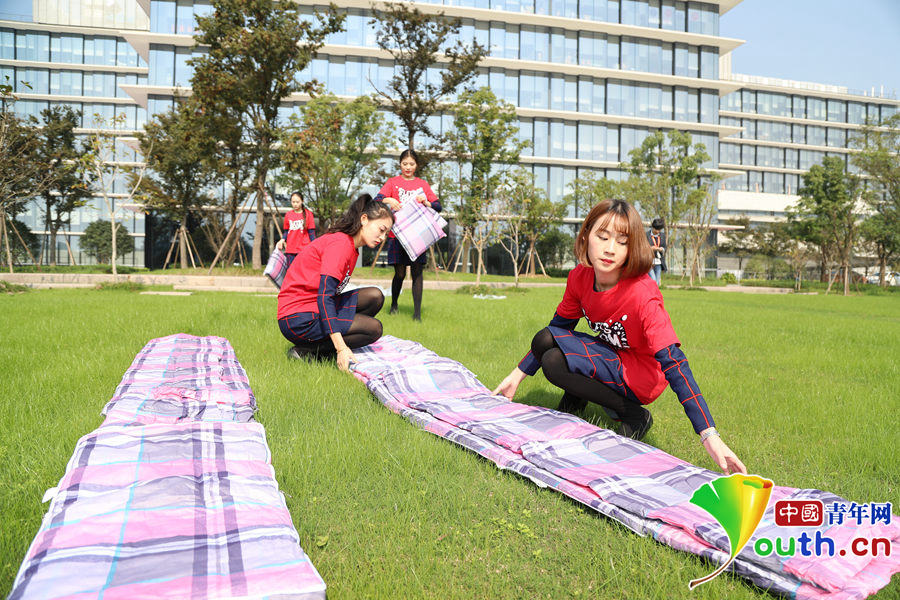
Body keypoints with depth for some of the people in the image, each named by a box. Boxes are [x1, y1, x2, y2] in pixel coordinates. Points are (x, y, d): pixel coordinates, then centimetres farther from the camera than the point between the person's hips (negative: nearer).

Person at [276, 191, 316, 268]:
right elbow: (286, 231, 17)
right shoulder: (288, 214, 10)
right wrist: (282, 240, -1)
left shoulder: (308, 214, 2)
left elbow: (311, 232, 3)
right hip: (290, 250, 3)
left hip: (304, 249, -3)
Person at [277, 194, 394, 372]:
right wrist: (341, 348, -31)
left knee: (374, 297, 2)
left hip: (316, 309, 10)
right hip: (299, 318, -10)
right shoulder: (340, 243, -17)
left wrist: (342, 344, 5)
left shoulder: (350, 246, 14)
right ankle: (304, 351, -11)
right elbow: (324, 296, -26)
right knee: (373, 328, -15)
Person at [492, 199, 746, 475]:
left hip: (639, 375, -6)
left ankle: (634, 414, -10)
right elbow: (557, 327, 5)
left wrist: (710, 436, -41)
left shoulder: (642, 295, -30)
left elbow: (673, 364, -35)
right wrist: (517, 375, 4)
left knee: (555, 363, -25)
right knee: (544, 340, -15)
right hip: (611, 356, 6)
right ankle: (576, 396, 12)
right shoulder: (580, 277, -11)